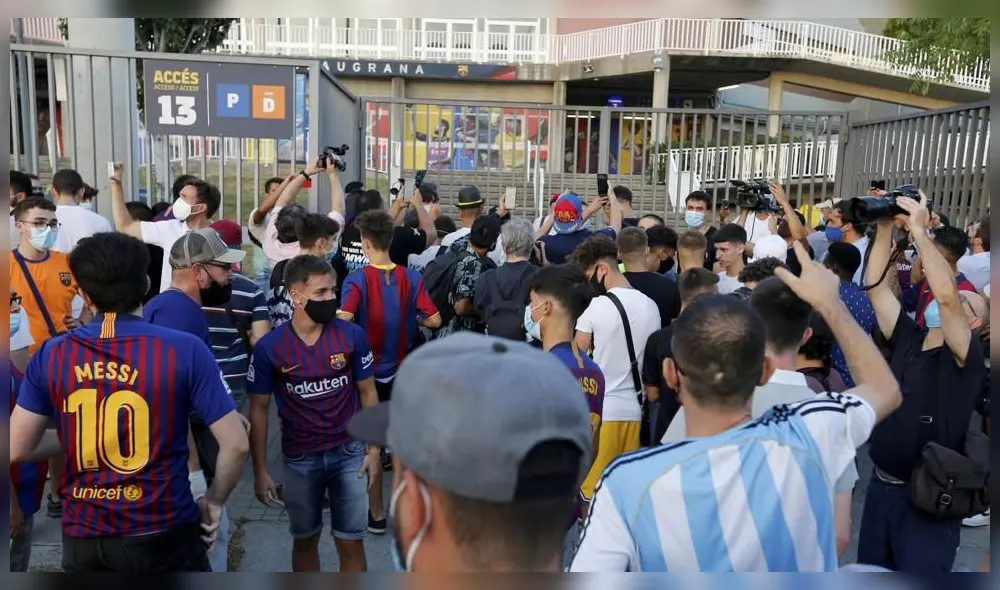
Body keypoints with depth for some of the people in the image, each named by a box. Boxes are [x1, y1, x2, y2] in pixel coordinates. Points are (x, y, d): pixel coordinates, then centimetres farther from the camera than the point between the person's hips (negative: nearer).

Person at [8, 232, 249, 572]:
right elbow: (236, 445, -14)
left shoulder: (51, 356, -5)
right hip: (162, 532, -2)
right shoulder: (185, 350, -13)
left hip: (83, 536, 3)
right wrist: (214, 502, 2)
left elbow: (16, 449, 1)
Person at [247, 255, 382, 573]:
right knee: (304, 540, 19)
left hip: (348, 452, 0)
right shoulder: (269, 347, -11)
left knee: (350, 542, 8)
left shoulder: (352, 336, -10)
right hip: (299, 459, 0)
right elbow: (259, 409, -2)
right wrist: (260, 470, -3)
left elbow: (367, 392, 0)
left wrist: (374, 447, -3)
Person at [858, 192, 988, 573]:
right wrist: (885, 228, -8)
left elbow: (946, 295, -30)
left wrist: (919, 230, -26)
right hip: (881, 485, 6)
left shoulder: (967, 357, -13)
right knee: (870, 570, 19)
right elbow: (875, 286, -1)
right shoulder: (908, 339, 3)